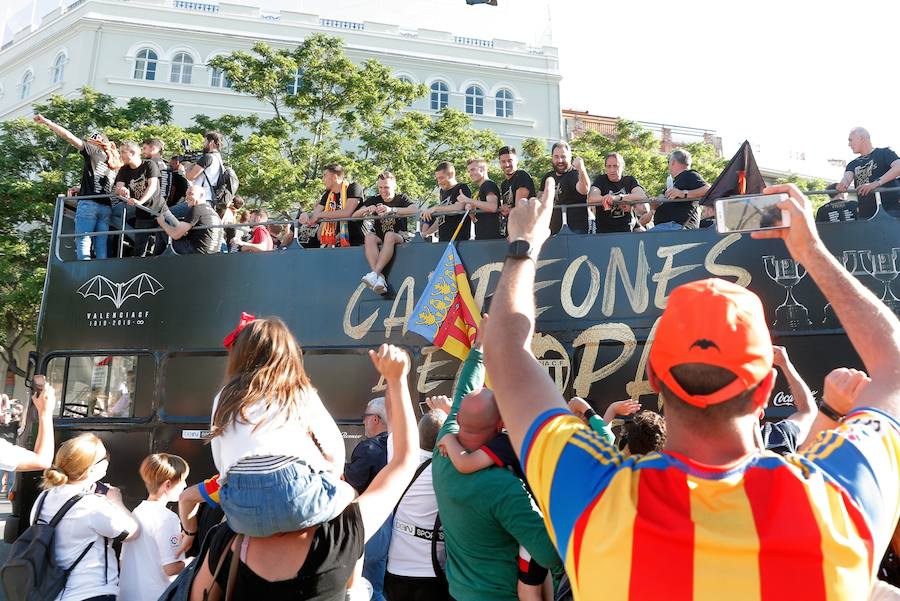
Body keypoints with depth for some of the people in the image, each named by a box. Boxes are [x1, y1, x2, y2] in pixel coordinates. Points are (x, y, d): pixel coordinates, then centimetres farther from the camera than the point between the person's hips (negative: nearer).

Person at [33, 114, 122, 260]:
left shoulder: (94, 151, 6)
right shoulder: (114, 163, 23)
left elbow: (69, 136, 0)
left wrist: (46, 121, 7)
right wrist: (79, 189, 28)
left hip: (89, 204, -6)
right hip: (106, 207, 6)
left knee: (83, 242, -9)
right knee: (101, 245, 3)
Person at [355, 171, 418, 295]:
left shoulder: (401, 199, 2)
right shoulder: (374, 200, 11)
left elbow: (415, 210, -20)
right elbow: (355, 216, 3)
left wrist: (391, 210, -32)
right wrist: (366, 210, -20)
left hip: (399, 238, -3)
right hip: (379, 239, 3)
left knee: (390, 235, -36)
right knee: (369, 236, -30)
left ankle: (374, 274, -45)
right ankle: (379, 278, -45)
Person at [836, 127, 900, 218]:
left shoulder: (884, 153, 5)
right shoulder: (853, 164, 21)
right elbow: (847, 176, -1)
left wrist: (876, 183, -27)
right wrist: (843, 184, -27)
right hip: (865, 214, 5)